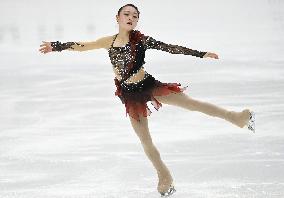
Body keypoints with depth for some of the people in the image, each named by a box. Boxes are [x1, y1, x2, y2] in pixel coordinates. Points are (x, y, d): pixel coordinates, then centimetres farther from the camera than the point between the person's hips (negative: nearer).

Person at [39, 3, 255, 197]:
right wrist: (57, 46, 7)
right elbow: (82, 46, 10)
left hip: (148, 85, -3)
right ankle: (165, 178, 25)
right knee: (145, 141, 8)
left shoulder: (141, 39, -10)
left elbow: (170, 48, -11)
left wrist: (201, 54, -15)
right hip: (130, 95, 3)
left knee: (192, 103, -3)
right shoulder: (109, 41, 0)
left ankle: (234, 116, 12)